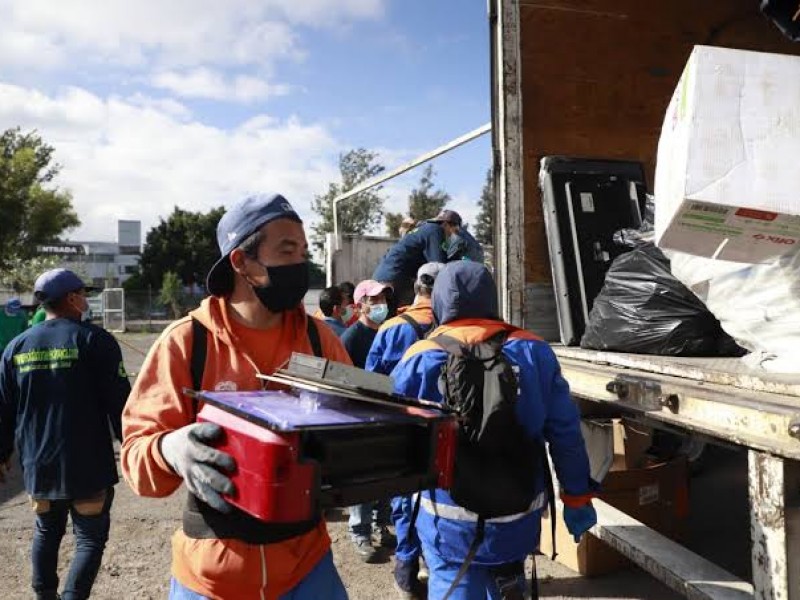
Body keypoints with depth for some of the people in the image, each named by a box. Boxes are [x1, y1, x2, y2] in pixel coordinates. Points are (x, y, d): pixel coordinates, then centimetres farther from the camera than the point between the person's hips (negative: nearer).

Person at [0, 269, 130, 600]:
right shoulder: (94, 339, -11)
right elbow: (118, 402, -12)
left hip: (38, 466, 5)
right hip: (87, 465, -5)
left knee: (46, 532, 23)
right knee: (91, 537, 6)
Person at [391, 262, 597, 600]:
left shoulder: (420, 360, -11)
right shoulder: (533, 351, -6)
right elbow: (565, 432, -4)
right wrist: (577, 498, 7)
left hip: (450, 519, -3)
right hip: (520, 513, 3)